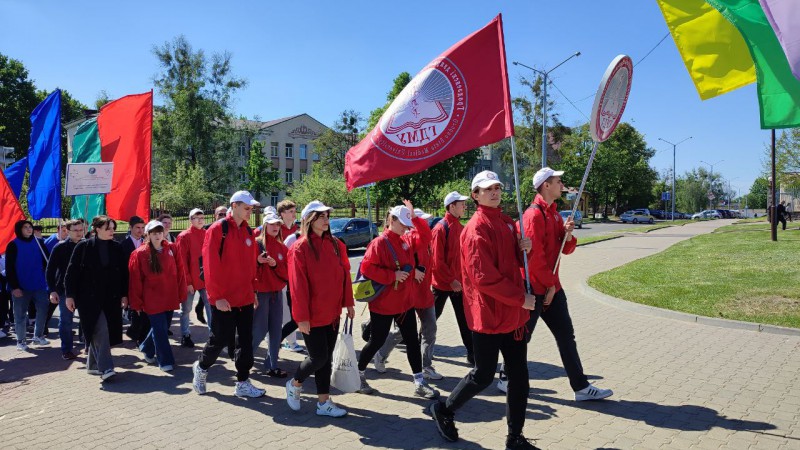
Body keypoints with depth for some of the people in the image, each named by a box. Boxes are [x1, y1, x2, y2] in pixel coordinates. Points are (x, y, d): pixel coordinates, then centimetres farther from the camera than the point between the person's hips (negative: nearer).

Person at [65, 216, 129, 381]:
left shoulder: (117, 247, 5)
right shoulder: (83, 247, -3)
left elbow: (124, 273, 8)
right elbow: (72, 272, -2)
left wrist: (124, 295, 5)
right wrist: (69, 295, -5)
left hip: (111, 298, 3)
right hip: (89, 297, -3)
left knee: (97, 333, 9)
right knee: (100, 331, -12)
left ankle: (93, 364, 24)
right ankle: (105, 368, -12)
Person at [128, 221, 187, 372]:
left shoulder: (172, 249, 1)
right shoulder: (139, 254, -7)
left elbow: (180, 272, 4)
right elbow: (135, 280, -5)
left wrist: (181, 294, 3)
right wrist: (137, 303, -3)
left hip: (170, 298, 4)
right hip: (152, 300, -4)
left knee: (163, 327, 17)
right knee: (160, 330, -1)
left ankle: (147, 349, 41)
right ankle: (165, 361, 11)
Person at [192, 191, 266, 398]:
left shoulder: (248, 232, 9)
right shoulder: (217, 229, -11)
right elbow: (210, 265, -15)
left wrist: (253, 290, 13)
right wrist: (216, 296, -17)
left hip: (245, 297, 6)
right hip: (224, 299, -6)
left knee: (246, 340, 8)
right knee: (221, 339, 3)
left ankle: (243, 383, 18)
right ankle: (201, 367, 31)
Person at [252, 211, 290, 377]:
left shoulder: (282, 247, 10)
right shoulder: (256, 244, -5)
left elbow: (287, 273, 5)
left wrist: (275, 265, -11)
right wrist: (257, 262, -25)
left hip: (277, 293, 5)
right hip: (260, 293, -5)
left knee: (276, 331, 6)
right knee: (260, 330, -4)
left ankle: (272, 365, 16)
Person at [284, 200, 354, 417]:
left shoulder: (336, 245, 5)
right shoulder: (300, 248, -12)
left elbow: (344, 275, 9)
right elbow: (298, 285, -15)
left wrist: (348, 303, 7)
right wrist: (302, 316, -16)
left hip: (332, 313, 6)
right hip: (312, 316, -6)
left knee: (326, 358, 11)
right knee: (318, 357, -2)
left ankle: (324, 401, 21)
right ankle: (295, 384, 25)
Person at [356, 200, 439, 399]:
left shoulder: (407, 240, 6)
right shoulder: (379, 243, -16)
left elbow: (426, 237, 10)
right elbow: (366, 267, -23)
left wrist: (415, 217, -3)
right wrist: (392, 275, -24)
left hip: (405, 302, 7)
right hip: (383, 304, -7)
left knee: (412, 340, 8)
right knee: (377, 341, 6)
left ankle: (419, 383, 15)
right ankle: (358, 374, 28)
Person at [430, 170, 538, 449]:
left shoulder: (507, 222, 11)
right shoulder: (477, 228, -16)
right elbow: (485, 277, -22)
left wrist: (523, 250, -1)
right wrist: (520, 298, -17)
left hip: (513, 313, 8)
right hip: (489, 316, -8)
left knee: (519, 376, 11)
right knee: (484, 376, 5)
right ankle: (444, 409, 30)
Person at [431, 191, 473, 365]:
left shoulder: (461, 228, 6)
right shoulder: (441, 228, -16)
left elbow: (463, 254, 12)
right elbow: (437, 260, -19)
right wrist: (451, 280, -19)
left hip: (458, 282, 6)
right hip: (442, 282, -6)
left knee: (464, 318, 6)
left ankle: (472, 353, 11)